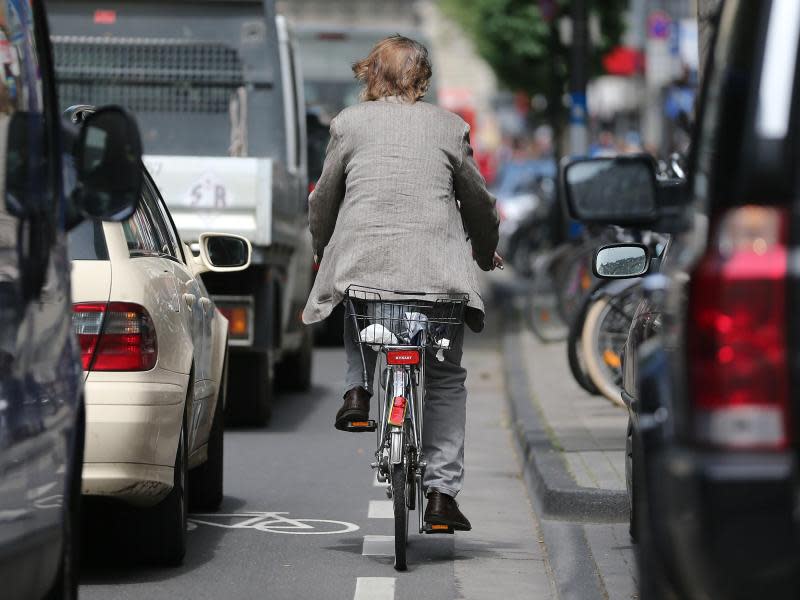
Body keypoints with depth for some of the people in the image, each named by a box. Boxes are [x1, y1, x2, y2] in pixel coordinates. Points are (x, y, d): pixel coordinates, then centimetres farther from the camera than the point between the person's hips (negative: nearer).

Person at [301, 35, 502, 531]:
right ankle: (442, 492, 6)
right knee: (446, 378, 13)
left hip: (360, 259, 0)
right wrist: (487, 251, 37)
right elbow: (479, 202, 18)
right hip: (437, 264, 0)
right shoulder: (449, 127, 10)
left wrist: (323, 250, 33)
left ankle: (358, 389, 8)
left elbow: (323, 199, 14)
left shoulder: (350, 123, 9)